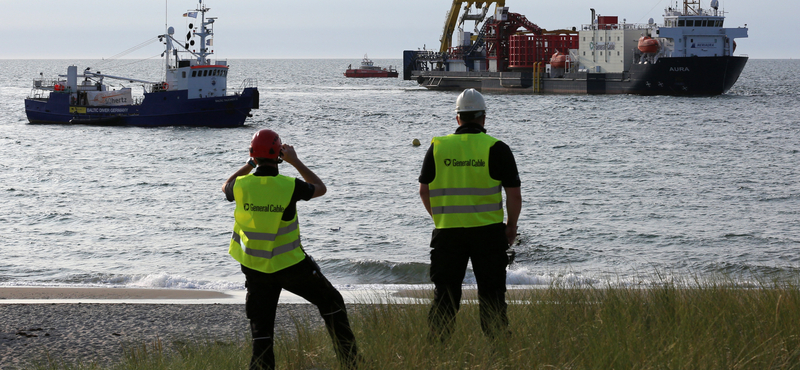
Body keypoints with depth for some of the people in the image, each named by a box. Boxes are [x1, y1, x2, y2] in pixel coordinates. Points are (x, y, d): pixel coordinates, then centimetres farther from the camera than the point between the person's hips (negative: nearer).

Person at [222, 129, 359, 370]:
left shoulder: (241, 185, -11)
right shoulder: (289, 187, -17)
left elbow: (226, 187, 16)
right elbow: (320, 188, 5)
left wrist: (250, 164, 18)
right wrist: (294, 161, 9)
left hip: (254, 268, 2)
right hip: (290, 266, -2)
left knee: (261, 330, 8)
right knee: (331, 302, 19)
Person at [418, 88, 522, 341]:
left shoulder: (438, 147, 4)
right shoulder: (496, 149, -4)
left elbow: (424, 191, 10)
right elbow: (514, 194, -4)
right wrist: (511, 226, 10)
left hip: (447, 232, 2)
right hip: (488, 232, -2)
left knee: (445, 295, 9)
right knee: (491, 295, 5)